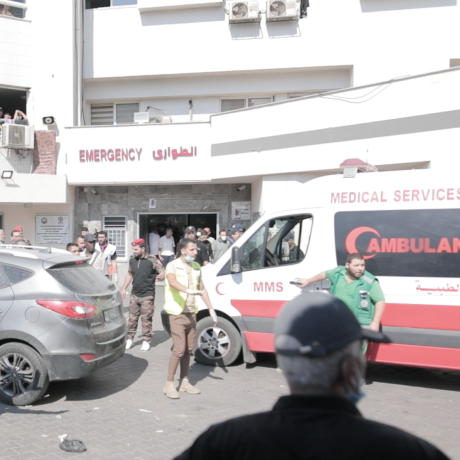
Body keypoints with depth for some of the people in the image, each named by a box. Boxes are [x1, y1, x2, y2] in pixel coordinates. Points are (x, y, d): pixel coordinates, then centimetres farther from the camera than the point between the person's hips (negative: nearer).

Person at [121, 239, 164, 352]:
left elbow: (162, 272, -13)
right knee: (132, 318, 11)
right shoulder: (132, 260, 5)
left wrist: (161, 276, -36)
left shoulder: (152, 260, -13)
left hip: (147, 296, -5)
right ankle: (130, 339, 23)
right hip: (134, 295, 5)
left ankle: (146, 341, 14)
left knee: (146, 319, 2)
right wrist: (124, 288, 16)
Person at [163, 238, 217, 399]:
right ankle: (169, 384, 2)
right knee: (179, 349, -9)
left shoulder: (196, 267, 11)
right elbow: (172, 281, -31)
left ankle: (184, 381, 22)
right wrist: (187, 290, -48)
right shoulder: (173, 266, -10)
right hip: (177, 313, -6)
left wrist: (211, 309, 13)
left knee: (188, 350, 11)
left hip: (191, 313, 6)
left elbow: (202, 289, 17)